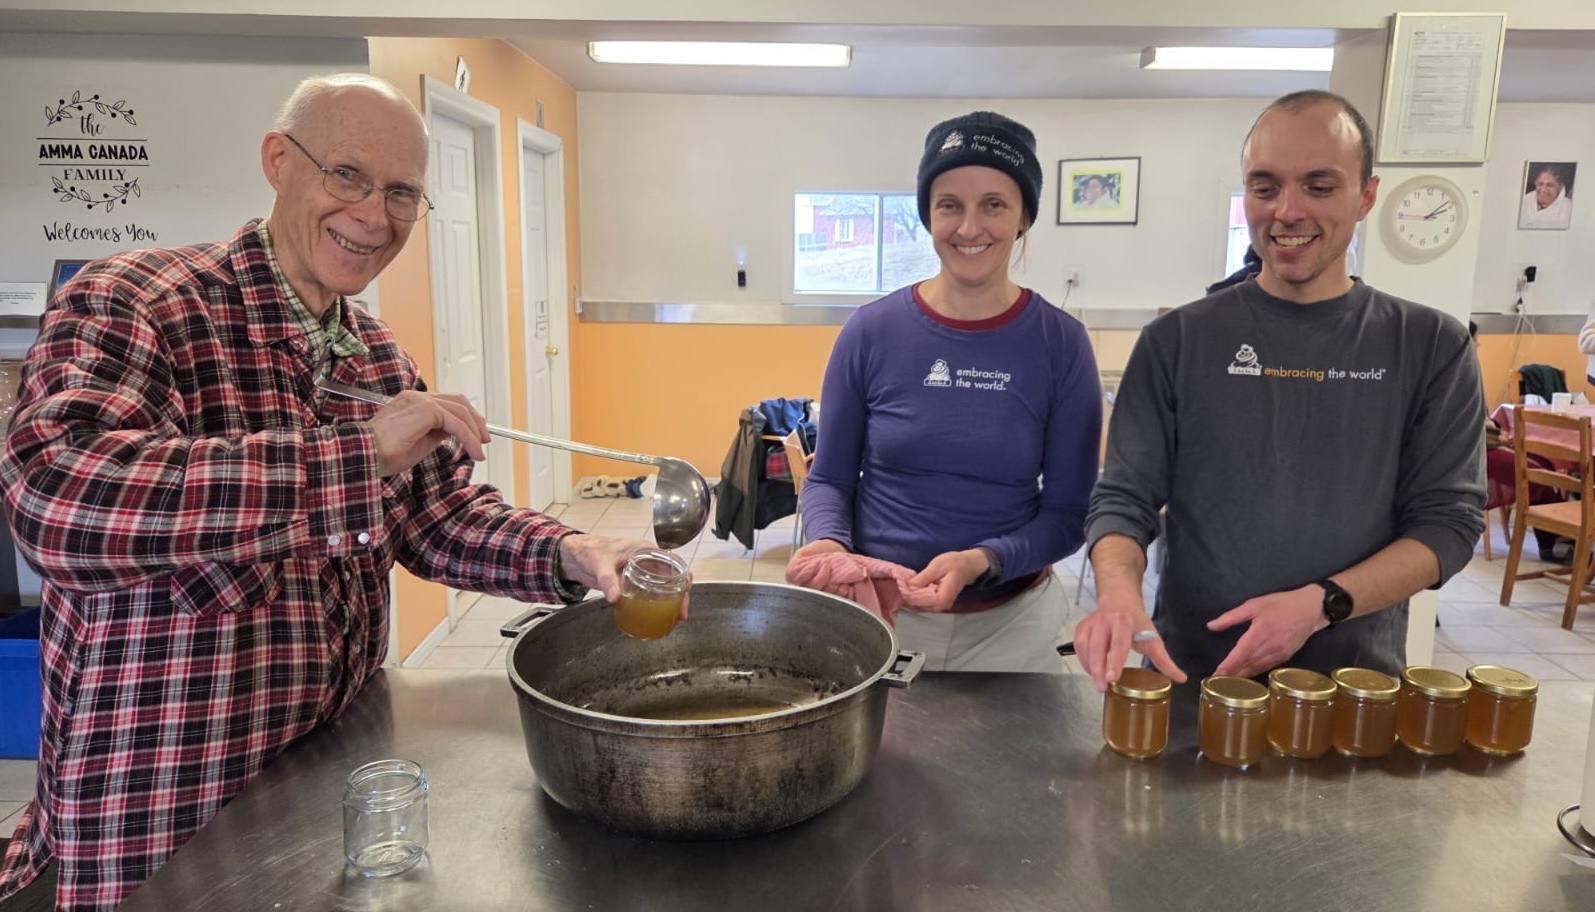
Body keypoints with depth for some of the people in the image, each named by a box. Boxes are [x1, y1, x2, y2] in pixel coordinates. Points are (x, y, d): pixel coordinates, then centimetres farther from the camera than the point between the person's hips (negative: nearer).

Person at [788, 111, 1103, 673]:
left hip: (1008, 625, 0)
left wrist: (983, 561, -21)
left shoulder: (1061, 345, -7)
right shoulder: (872, 332, -7)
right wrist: (828, 543, -19)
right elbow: (829, 477, 1)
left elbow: (1068, 512, -4)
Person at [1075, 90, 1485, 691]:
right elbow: (1123, 498, -6)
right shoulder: (1177, 341, -4)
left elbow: (1448, 519, -4)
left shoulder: (1431, 347, -2)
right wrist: (1119, 593, -26)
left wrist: (1320, 603, -19)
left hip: (1356, 686, 1)